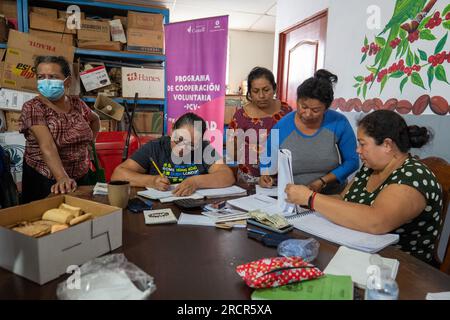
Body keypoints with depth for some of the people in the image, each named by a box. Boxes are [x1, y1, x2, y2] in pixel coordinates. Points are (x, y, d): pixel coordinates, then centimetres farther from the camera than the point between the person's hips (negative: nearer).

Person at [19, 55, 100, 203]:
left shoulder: (77, 103, -1)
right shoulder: (32, 107, -14)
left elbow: (95, 120, 21)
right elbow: (47, 145, -29)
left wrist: (88, 143, 9)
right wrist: (62, 178, -42)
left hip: (80, 178, 4)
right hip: (44, 181, -4)